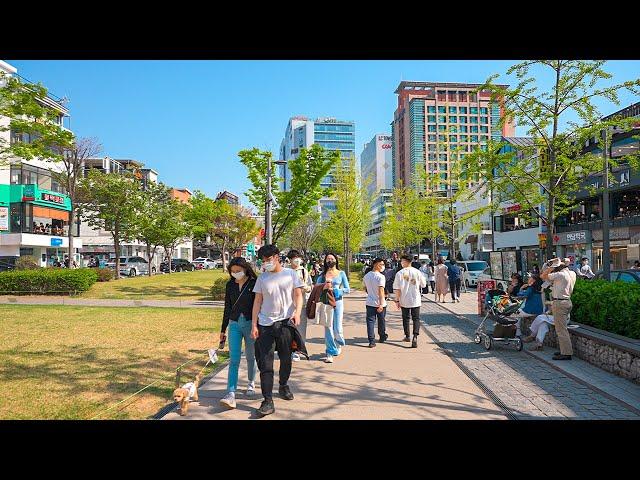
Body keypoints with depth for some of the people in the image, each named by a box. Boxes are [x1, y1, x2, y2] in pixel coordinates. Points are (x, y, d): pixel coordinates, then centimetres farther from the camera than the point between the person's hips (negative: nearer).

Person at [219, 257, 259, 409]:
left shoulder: (254, 283, -6)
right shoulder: (230, 285, 6)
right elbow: (227, 308, 12)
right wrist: (223, 330, 14)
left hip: (251, 323, -2)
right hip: (234, 324, 3)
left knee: (251, 356, 12)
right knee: (233, 359, -5)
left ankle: (251, 384, 35)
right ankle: (231, 394, -10)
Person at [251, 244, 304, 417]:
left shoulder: (290, 274, 2)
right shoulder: (262, 278, 5)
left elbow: (298, 295, 1)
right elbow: (257, 302, 5)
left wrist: (297, 312, -18)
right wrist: (254, 325, -1)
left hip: (286, 323, 0)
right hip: (265, 325, 0)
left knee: (286, 359, 14)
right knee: (265, 363, -5)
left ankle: (284, 386, 40)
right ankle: (268, 401, -2)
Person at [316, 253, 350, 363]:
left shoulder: (341, 273, 5)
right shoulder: (322, 274, 8)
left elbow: (347, 289, 0)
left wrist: (334, 290, -11)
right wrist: (324, 287, -16)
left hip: (337, 302, -1)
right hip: (325, 303, 1)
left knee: (337, 329, -4)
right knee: (328, 328, 3)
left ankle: (339, 342, 30)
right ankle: (330, 353, 12)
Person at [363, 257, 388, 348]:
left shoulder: (366, 276, 5)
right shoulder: (380, 277, -16)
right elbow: (381, 291, -24)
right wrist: (381, 304, -26)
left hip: (369, 303, 4)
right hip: (379, 303, -4)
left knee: (370, 322, 4)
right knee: (381, 321, 16)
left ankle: (371, 341, -1)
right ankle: (382, 337, 33)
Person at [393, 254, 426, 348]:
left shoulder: (399, 273, -11)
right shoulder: (417, 272, -5)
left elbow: (397, 289, -10)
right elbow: (423, 284, 7)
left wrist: (397, 300, -2)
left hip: (404, 301, 0)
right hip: (416, 300, 0)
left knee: (405, 318, 16)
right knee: (416, 318, 5)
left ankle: (407, 336, 28)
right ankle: (415, 337, -12)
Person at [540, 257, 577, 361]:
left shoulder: (560, 274, -17)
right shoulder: (571, 274, 10)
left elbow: (543, 276, -14)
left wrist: (550, 268, -6)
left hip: (560, 303, -10)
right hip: (567, 301, 10)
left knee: (561, 330, -6)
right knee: (562, 329, 17)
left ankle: (566, 353, -4)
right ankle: (565, 350, 22)